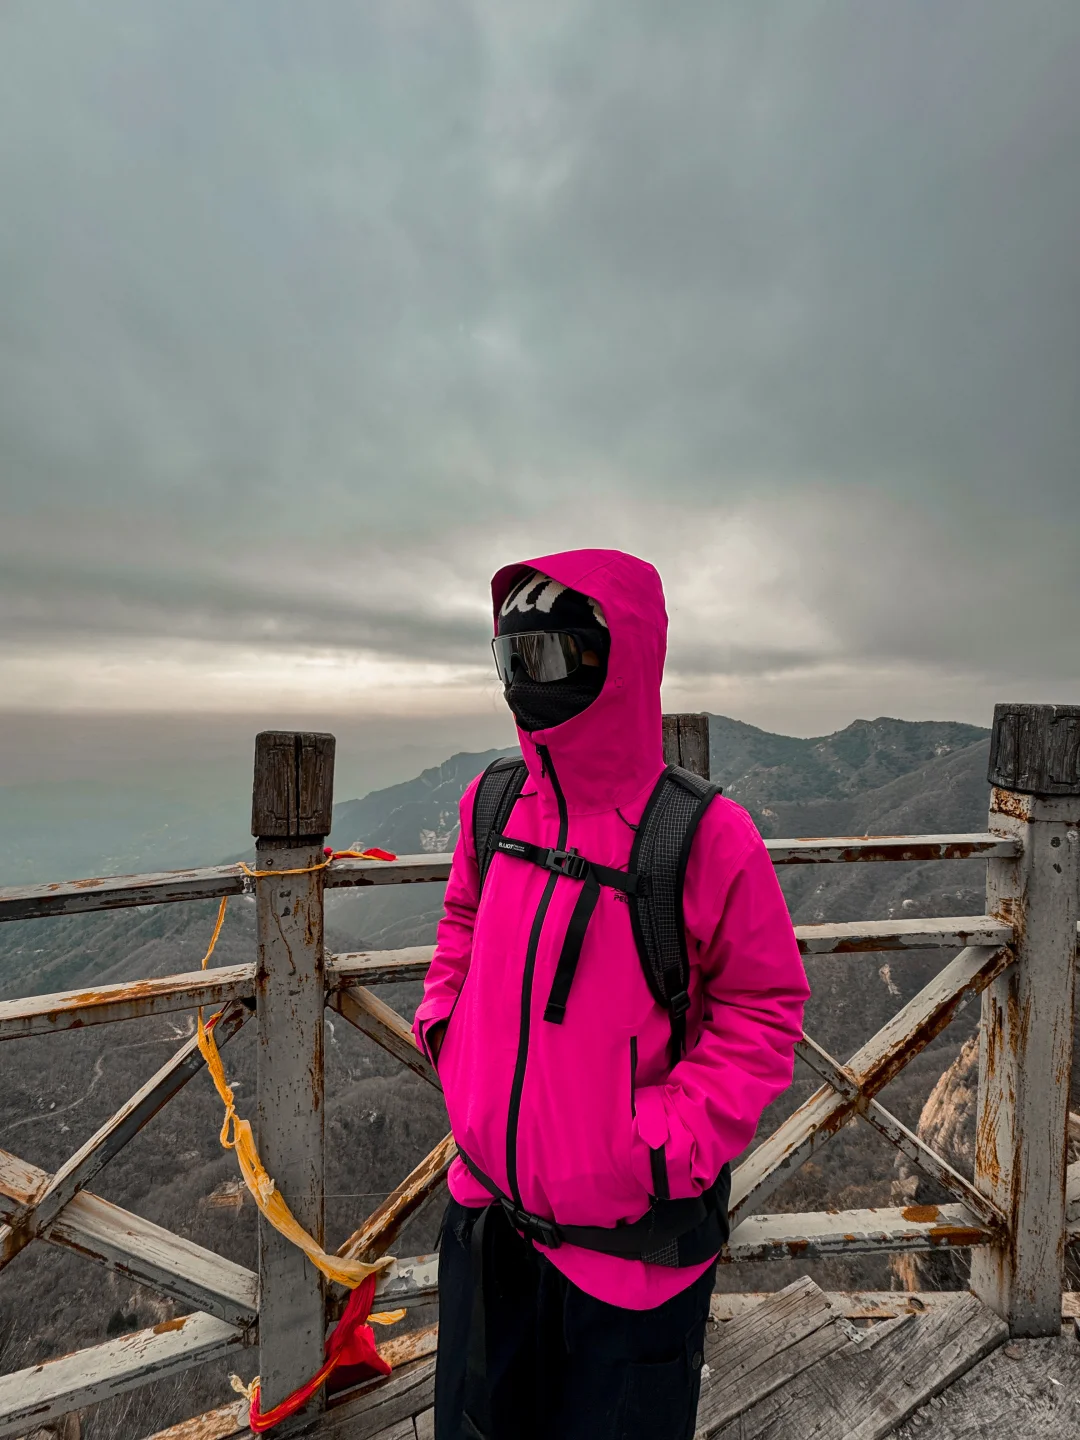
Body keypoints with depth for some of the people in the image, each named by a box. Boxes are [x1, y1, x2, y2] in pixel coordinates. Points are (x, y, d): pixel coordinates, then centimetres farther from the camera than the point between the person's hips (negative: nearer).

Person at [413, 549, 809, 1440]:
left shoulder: (705, 835, -22)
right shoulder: (491, 804, -6)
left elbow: (763, 1006, -12)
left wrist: (672, 1143, -18)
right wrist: (442, 1021, 0)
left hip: (629, 1245, -4)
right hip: (485, 1213, 5)